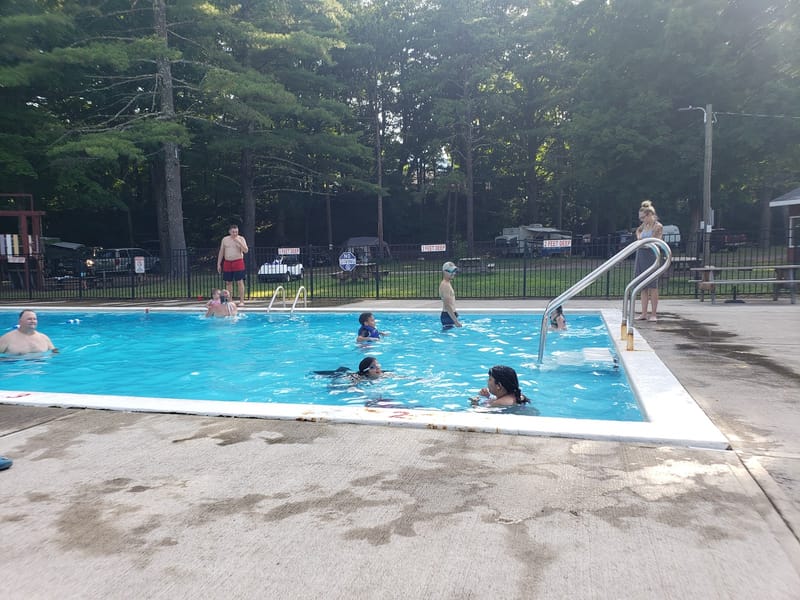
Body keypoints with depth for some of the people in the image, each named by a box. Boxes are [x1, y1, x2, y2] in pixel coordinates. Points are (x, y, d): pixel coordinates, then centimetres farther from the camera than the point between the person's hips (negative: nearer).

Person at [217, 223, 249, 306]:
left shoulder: (241, 239, 0)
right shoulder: (225, 239, 8)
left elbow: (246, 251, -9)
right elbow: (221, 252, 12)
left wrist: (239, 242, -20)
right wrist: (218, 264, 8)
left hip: (238, 262, -3)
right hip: (227, 263, 3)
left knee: (240, 282, -7)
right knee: (228, 282, 5)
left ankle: (242, 301, -5)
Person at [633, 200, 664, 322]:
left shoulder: (658, 226, -8)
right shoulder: (644, 225, 12)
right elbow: (638, 230, 33)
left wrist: (643, 240, -6)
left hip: (651, 256, -7)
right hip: (641, 256, 7)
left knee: (652, 286, -3)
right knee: (643, 287, 7)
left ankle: (653, 315, 2)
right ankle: (644, 314, 11)